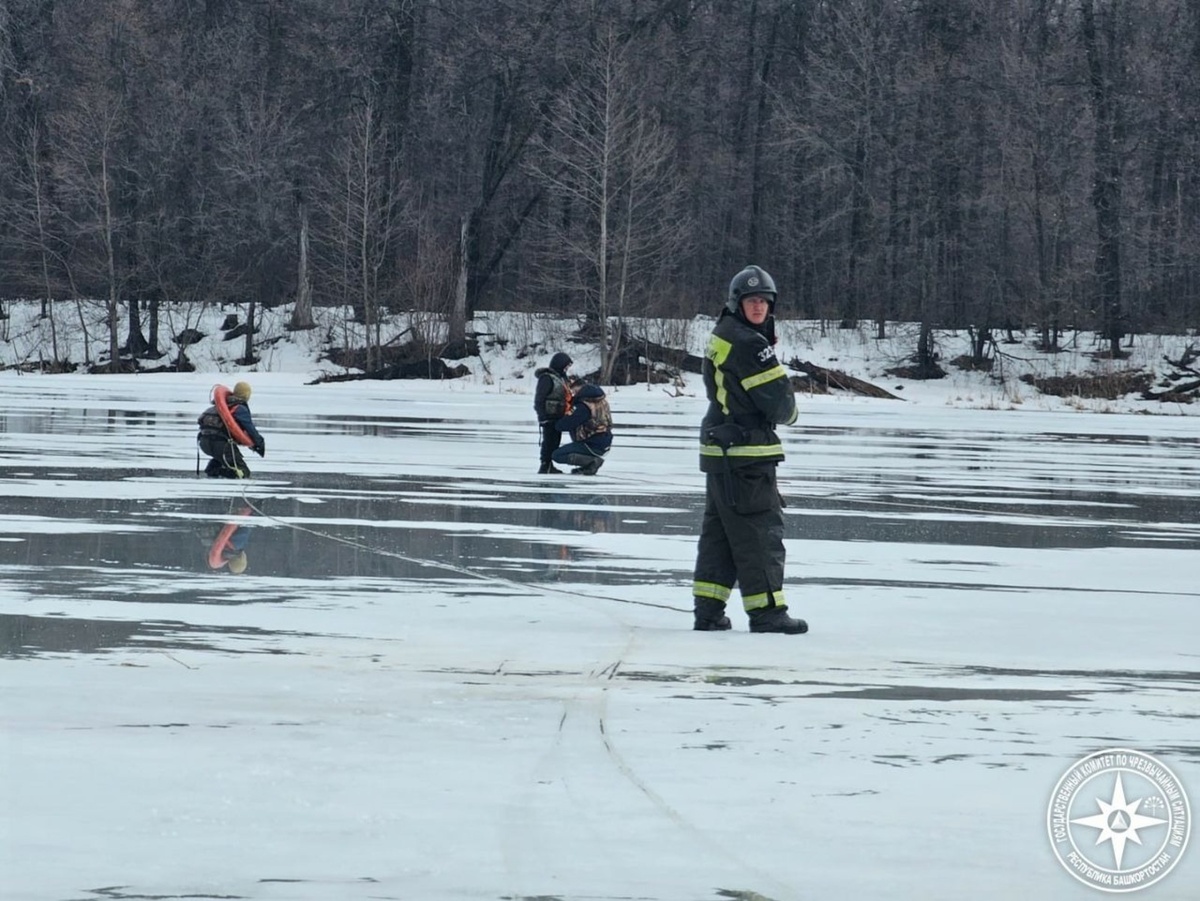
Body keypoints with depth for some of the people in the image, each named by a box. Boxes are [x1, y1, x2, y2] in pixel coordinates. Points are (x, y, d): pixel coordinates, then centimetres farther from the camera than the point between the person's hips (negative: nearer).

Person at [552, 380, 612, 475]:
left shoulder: (583, 407, -22)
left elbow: (566, 424, -18)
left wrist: (557, 424, 4)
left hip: (593, 446, -9)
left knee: (556, 456, -6)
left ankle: (593, 461, -13)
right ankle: (587, 465, 20)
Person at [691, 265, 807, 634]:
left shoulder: (721, 335, 14)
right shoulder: (748, 343, -17)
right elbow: (778, 397, -18)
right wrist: (788, 413, 5)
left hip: (718, 450, 10)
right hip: (745, 454, -10)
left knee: (719, 529, 13)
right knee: (759, 531, -5)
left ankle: (708, 610, 16)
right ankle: (766, 611, -3)